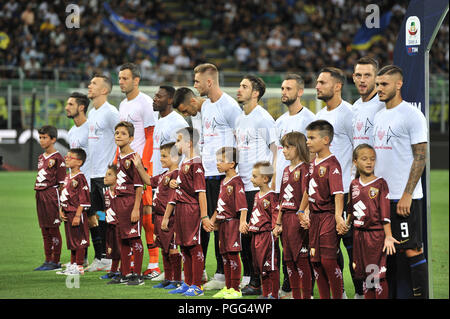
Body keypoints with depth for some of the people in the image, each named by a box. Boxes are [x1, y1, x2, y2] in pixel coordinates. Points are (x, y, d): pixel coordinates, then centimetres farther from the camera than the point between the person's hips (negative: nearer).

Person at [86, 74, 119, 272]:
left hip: (107, 174, -9)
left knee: (109, 218, -7)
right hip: (93, 174, 9)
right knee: (93, 218, 10)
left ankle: (115, 260, -2)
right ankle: (100, 258, 16)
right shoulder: (91, 113, 17)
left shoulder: (110, 113, -11)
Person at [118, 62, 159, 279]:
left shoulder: (145, 103, -7)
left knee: (145, 210, -9)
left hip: (142, 163, -8)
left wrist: (143, 166, -17)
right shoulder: (123, 105, 19)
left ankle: (154, 264, -6)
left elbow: (150, 137, -11)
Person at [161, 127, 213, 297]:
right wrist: (166, 217, 21)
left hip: (192, 209, -9)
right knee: (184, 247, 12)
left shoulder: (195, 164, -11)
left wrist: (204, 217, -21)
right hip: (180, 210, 9)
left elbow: (201, 192, -16)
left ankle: (197, 286, -3)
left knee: (194, 247, -5)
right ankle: (187, 284, 18)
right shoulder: (184, 164, 17)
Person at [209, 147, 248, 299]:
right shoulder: (223, 182, 16)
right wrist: (212, 220, 28)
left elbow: (242, 203, -20)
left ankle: (236, 289, -4)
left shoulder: (236, 182, -11)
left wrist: (242, 221, -29)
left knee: (233, 254, -8)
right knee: (225, 255, 10)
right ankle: (227, 287, 16)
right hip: (222, 222, 9)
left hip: (232, 222, -9)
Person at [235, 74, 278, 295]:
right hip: (241, 184, 8)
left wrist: (272, 182, -16)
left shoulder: (263, 118, -9)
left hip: (259, 186, -8)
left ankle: (258, 282, -1)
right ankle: (247, 276, 16)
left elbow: (277, 150, -10)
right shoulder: (239, 119, 16)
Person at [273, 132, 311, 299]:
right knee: (289, 259, 9)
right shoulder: (287, 170, 17)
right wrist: (278, 223, 20)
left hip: (298, 218, -8)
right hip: (286, 218, 8)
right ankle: (295, 295, 14)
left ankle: (307, 295, -4)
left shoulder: (304, 169, -8)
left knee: (301, 259, -7)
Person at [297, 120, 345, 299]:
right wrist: (302, 212, 21)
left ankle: (338, 297, 0)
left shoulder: (332, 164, -13)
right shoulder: (313, 164, 12)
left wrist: (338, 217, -32)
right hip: (314, 217, 9)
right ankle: (324, 297, 18)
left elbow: (338, 192, -23)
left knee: (328, 260, -10)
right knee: (315, 260, 10)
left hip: (328, 216, -9)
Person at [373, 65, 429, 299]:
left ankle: (420, 295, -4)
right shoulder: (379, 116, 16)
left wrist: (407, 195, -18)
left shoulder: (412, 115, -9)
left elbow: (420, 157, -13)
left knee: (412, 250, -7)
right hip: (380, 197, 8)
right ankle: (388, 296, 17)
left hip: (404, 199, -8)